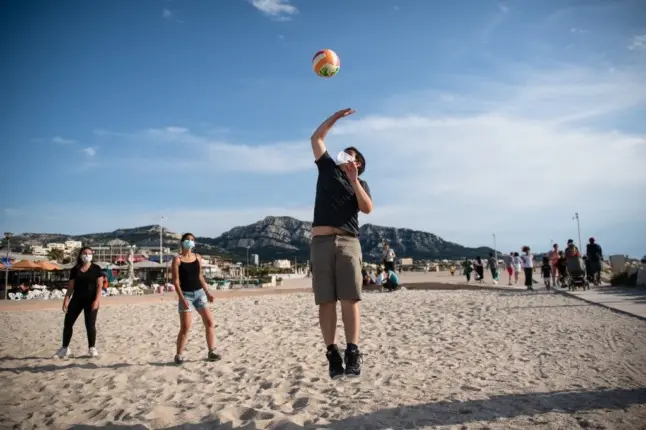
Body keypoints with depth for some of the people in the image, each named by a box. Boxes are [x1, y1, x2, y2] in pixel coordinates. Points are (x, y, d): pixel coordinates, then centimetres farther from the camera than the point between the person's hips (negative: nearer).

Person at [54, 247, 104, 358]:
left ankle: (92, 348, 8)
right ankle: (65, 348, 19)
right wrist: (66, 300, -2)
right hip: (76, 299, 4)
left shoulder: (96, 269, -2)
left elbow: (99, 285, -6)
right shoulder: (75, 270, 7)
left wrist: (97, 300, -15)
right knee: (67, 323, 5)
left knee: (90, 324, -4)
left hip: (91, 300, -4)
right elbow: (71, 286, 8)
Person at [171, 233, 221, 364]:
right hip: (186, 294, -5)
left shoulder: (198, 257, 9)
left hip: (199, 293, 5)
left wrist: (207, 293, 11)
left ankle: (211, 352, 9)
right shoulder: (177, 260, -6)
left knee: (209, 322, 0)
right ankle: (179, 355, 13)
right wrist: (182, 298, -19)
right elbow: (176, 281, -10)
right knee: (185, 327, -4)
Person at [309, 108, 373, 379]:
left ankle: (352, 353, -11)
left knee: (350, 299, -10)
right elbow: (316, 138, 22)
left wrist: (353, 179, -3)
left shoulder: (360, 183, 18)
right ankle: (332, 354, -2)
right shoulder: (327, 168, 22)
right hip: (321, 242, 1)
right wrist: (336, 116, 21)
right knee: (326, 301, -4)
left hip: (348, 243, -1)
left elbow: (367, 208, 0)